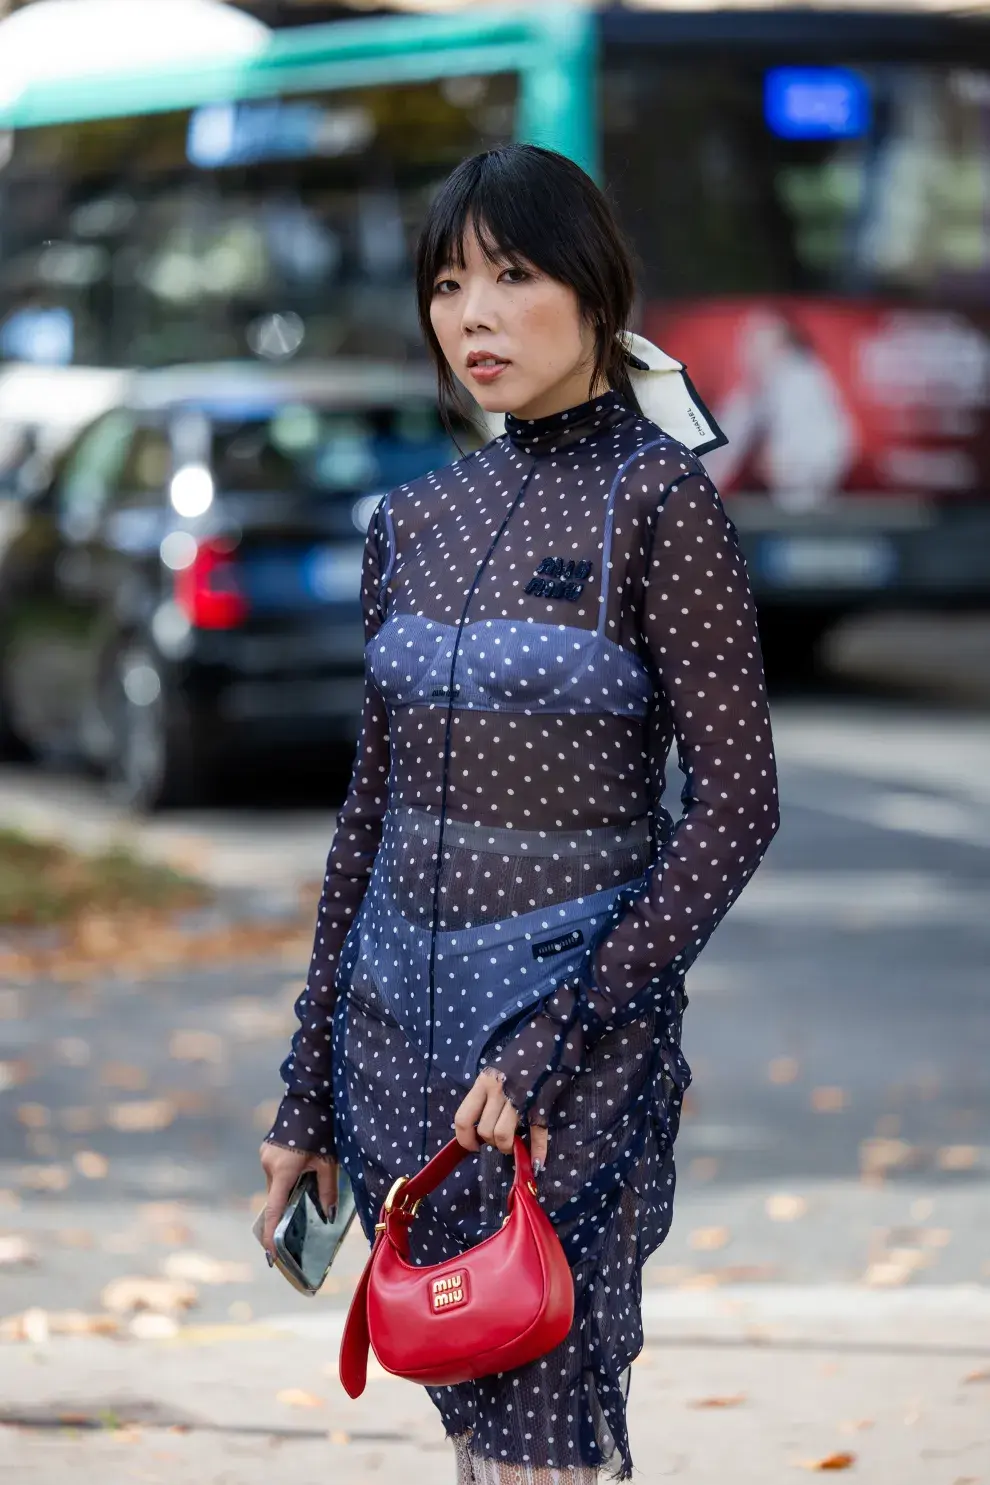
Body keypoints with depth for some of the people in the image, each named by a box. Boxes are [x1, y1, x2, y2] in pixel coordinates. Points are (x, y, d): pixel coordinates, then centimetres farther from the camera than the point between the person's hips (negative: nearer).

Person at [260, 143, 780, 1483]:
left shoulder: (657, 501, -9)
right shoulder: (417, 521, 10)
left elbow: (737, 801, -13)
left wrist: (553, 1042, -18)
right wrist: (309, 1094, 13)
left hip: (574, 1018, -6)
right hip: (398, 1017, 6)